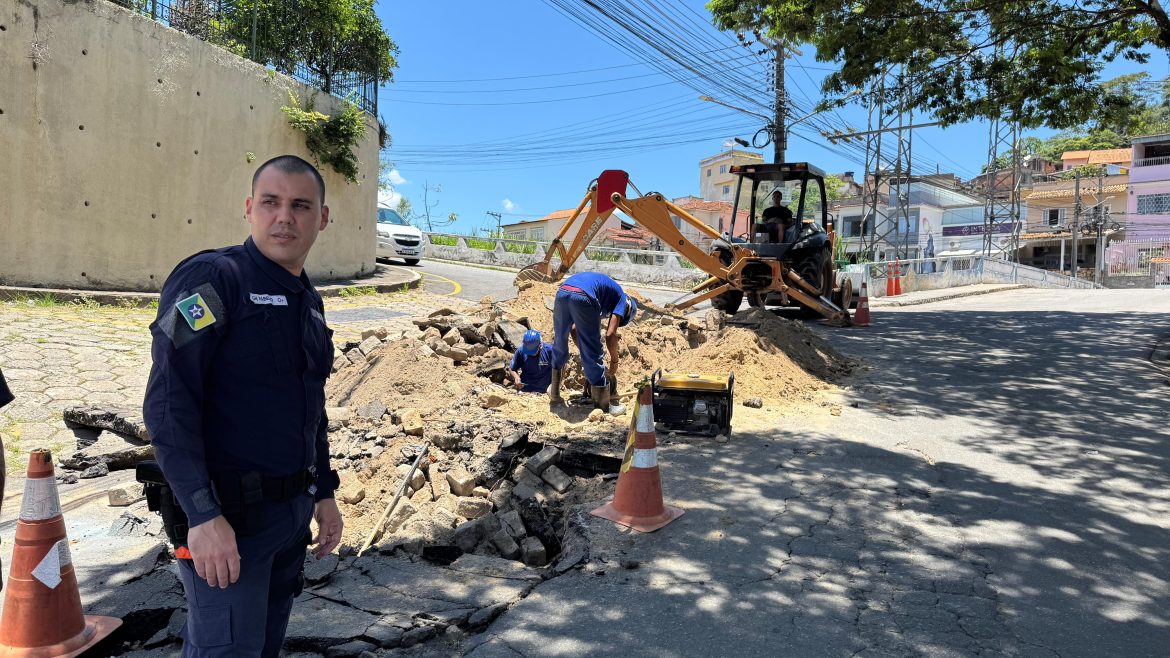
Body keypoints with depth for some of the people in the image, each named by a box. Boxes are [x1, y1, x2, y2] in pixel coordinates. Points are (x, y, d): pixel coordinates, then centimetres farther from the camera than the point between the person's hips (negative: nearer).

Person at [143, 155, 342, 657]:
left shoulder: (309, 301, 10)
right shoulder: (211, 279, -14)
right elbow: (168, 403, -20)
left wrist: (324, 493, 17)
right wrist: (203, 515, -24)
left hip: (294, 511, 8)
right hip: (229, 518, -8)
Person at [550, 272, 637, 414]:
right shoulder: (622, 298, 21)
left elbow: (577, 331, 38)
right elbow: (610, 334, 7)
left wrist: (583, 351, 41)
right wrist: (614, 360, 21)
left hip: (562, 292, 6)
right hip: (583, 297, -6)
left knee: (559, 345, 25)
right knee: (593, 354, 6)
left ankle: (554, 392, 37)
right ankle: (603, 405, 17)